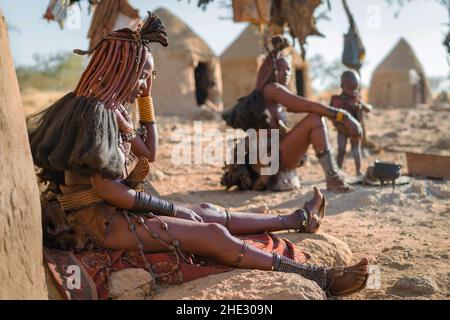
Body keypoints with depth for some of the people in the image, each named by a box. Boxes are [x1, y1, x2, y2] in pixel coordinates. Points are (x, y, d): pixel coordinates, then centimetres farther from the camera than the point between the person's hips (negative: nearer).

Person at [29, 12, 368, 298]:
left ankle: (299, 219, 29)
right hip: (98, 220, -10)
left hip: (110, 212, 10)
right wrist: (171, 207, -12)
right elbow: (107, 189, -22)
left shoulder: (110, 109, 11)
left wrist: (145, 98, 11)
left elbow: (150, 153, 17)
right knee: (215, 236, -13)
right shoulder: (94, 111, -20)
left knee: (207, 213, 14)